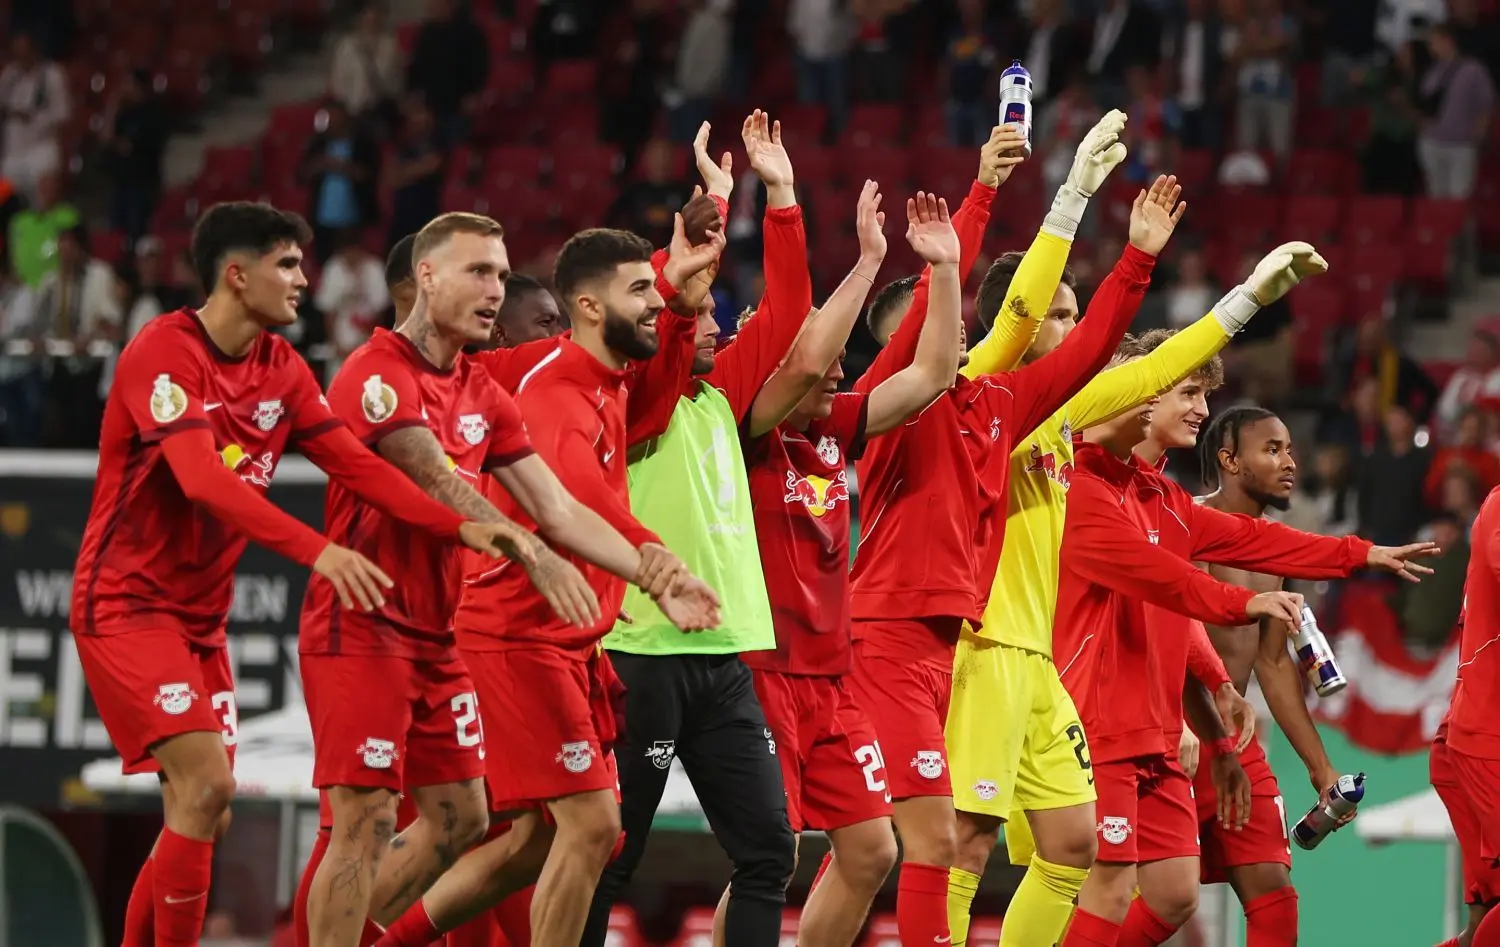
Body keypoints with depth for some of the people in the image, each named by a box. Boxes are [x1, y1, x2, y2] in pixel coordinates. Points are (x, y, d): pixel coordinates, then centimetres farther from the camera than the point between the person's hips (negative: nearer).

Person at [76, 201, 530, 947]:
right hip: (128, 602, -8)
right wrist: (316, 550, -42)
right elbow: (202, 478, -31)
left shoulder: (280, 368, 7)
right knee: (206, 787, -20)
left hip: (200, 617, 8)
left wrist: (462, 527, -10)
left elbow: (356, 465, 3)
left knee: (202, 817, 5)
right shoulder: (163, 353, -17)